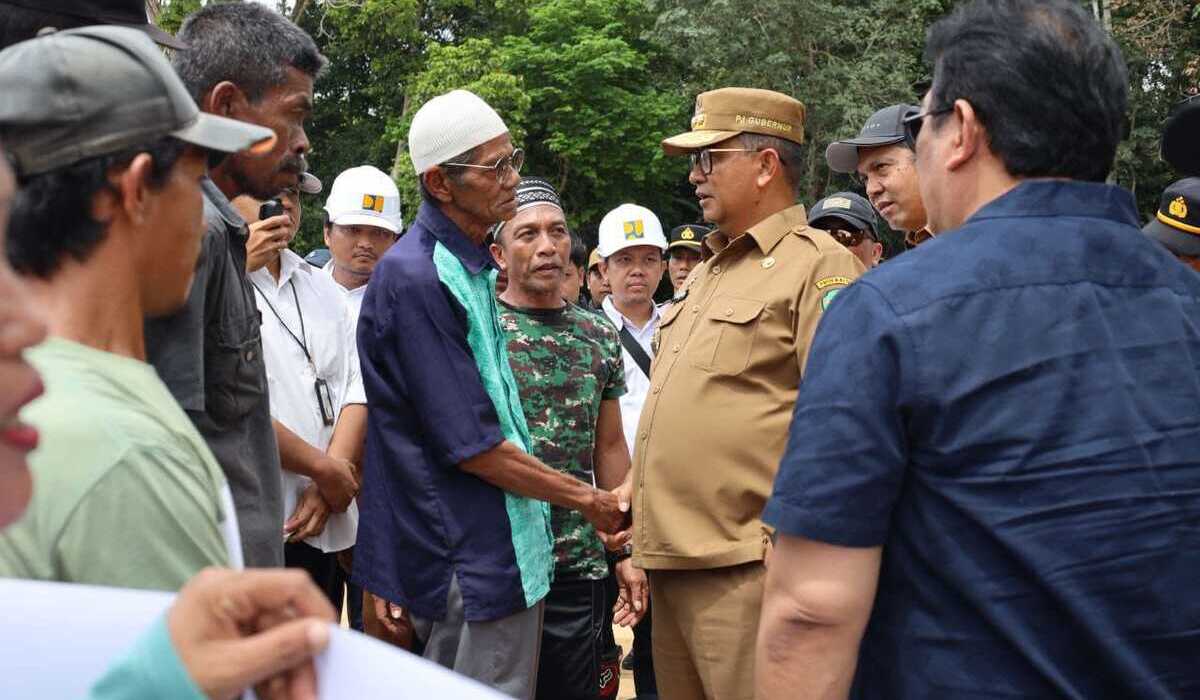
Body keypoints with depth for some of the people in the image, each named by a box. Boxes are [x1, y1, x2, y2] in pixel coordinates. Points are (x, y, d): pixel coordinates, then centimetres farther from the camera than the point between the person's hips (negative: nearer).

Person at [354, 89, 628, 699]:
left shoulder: (472, 267, 12)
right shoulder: (415, 278, -20)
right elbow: (470, 446, -20)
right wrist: (587, 499, -9)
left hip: (499, 551, 10)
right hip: (470, 562, -10)